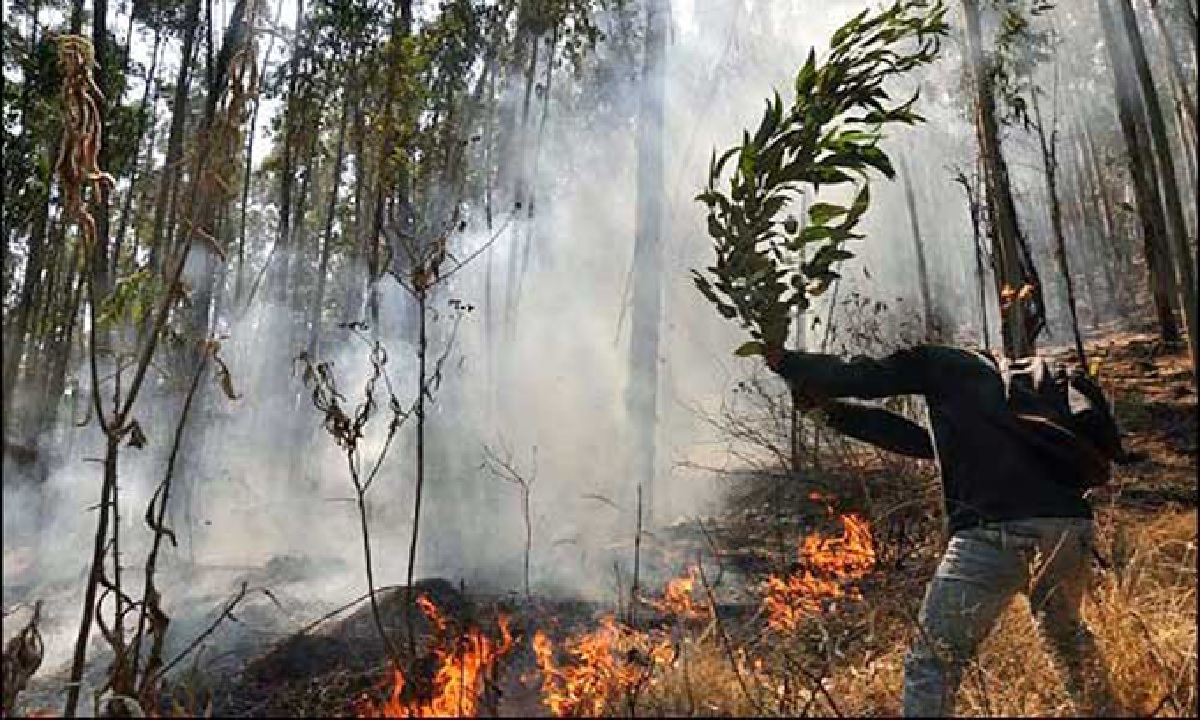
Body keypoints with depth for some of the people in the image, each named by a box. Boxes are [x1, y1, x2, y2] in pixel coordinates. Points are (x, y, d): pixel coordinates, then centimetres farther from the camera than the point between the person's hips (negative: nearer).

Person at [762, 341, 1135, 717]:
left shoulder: (943, 363, 14)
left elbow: (858, 378, 11)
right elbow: (921, 439, 36)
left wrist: (787, 361, 26)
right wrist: (835, 409, 39)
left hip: (998, 532, -7)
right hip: (1071, 526, 7)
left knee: (931, 661, 0)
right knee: (1069, 637, 33)